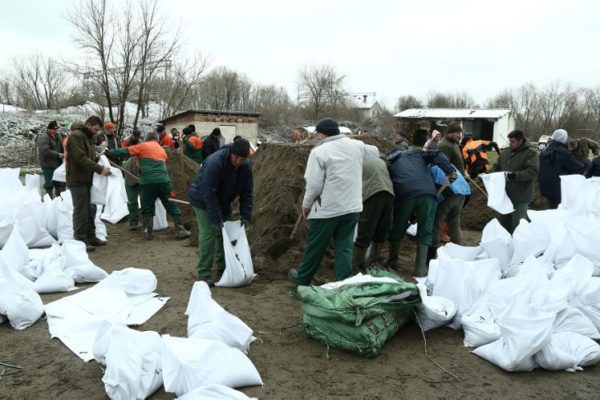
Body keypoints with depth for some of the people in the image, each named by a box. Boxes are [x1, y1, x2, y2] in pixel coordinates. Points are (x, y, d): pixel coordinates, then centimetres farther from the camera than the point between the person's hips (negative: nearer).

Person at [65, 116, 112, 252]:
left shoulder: (88, 137, 19)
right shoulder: (76, 135, -13)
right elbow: (81, 158, -22)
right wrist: (100, 169, -25)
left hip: (87, 179, 9)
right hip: (77, 179, -9)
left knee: (90, 209, 12)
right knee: (81, 210, -5)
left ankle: (91, 236, 21)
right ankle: (80, 240, 2)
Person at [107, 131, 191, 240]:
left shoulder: (143, 146, 8)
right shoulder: (162, 150, 22)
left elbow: (125, 151, 3)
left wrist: (109, 152, 11)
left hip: (147, 182, -3)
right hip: (163, 181, 3)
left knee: (147, 208, 11)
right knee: (172, 206, 9)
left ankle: (149, 232, 12)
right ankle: (180, 230, 6)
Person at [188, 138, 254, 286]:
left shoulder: (246, 165, -15)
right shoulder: (215, 163, -34)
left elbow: (247, 191, -6)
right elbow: (209, 193, -32)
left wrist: (245, 215, -11)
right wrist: (216, 219, -30)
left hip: (223, 202, 6)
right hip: (203, 200, -6)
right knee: (208, 235, -13)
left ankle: (223, 268, 25)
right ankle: (204, 274, -6)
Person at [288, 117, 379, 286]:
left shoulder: (319, 151, -12)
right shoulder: (357, 146, 4)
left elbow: (314, 184, -14)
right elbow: (374, 152, 26)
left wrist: (306, 204, 1)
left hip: (327, 209, -4)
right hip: (352, 207, 5)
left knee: (315, 247, 11)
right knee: (345, 248, 10)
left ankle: (302, 279, 28)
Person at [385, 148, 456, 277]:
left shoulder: (389, 162, 31)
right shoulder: (416, 153, 32)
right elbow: (436, 155, 14)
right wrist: (450, 171, 8)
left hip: (404, 194, 0)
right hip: (427, 193, 0)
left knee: (397, 229, 18)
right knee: (425, 231, 9)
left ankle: (392, 262, 27)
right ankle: (421, 268, 7)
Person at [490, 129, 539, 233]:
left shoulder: (530, 153, -11)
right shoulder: (505, 152, 7)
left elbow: (532, 171, -22)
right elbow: (496, 167, 14)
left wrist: (514, 175, -31)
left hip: (520, 197, -6)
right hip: (505, 194, 7)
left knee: (517, 225, 2)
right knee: (504, 221, 19)